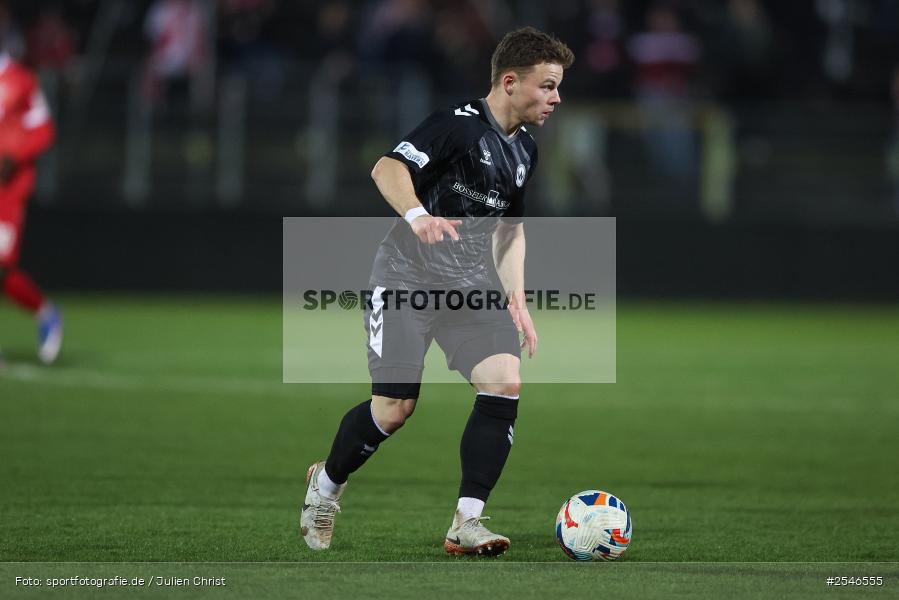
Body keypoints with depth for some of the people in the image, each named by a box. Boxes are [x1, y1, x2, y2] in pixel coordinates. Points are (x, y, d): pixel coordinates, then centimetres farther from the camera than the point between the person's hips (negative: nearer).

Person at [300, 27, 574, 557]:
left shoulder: (524, 150, 12)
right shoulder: (460, 124, -13)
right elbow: (388, 168, -23)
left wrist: (516, 300, 15)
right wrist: (418, 215, -41)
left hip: (471, 285, 7)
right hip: (409, 276, -7)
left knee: (505, 382, -16)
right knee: (394, 409, -9)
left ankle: (467, 523, -13)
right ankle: (327, 483, 22)